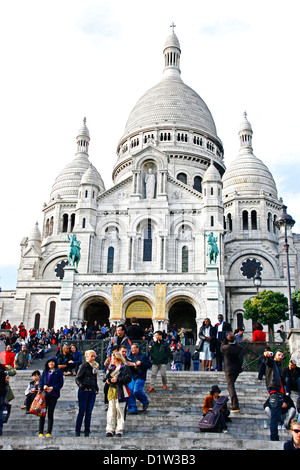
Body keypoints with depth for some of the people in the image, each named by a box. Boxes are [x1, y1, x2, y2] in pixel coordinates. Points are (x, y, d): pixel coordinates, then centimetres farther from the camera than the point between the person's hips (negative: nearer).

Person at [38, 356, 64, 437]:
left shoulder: (58, 372, 4)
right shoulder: (45, 371, 14)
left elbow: (60, 383, 0)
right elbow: (41, 380, 10)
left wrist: (52, 388, -12)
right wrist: (43, 386, -10)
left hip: (53, 395, -2)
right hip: (44, 394, 2)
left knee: (50, 413, 1)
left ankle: (49, 432, 8)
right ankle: (40, 432, 9)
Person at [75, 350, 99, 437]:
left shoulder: (95, 366, 15)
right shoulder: (84, 365, -3)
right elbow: (77, 378, -7)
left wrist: (96, 388, 12)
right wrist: (82, 387, -18)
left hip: (92, 391, 5)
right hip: (84, 391, -5)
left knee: (89, 412, 6)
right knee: (82, 411, -2)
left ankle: (87, 431, 13)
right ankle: (77, 430, 8)